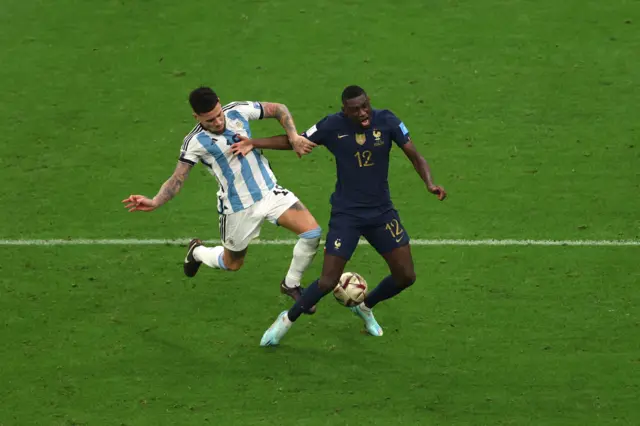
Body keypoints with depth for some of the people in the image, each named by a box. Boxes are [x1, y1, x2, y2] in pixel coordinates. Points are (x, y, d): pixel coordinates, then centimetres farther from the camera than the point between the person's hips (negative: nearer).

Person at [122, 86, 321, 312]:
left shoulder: (238, 111, -8)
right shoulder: (195, 143, -18)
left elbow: (279, 109, 5)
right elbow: (177, 179, -18)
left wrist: (293, 137, -9)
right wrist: (155, 202, -35)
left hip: (270, 191, 3)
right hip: (238, 207, -3)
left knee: (312, 233, -15)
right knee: (232, 264, 14)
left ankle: (291, 284, 10)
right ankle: (197, 252, 49)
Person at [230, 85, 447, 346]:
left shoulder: (386, 121, -10)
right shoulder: (332, 126, -13)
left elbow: (415, 156, -7)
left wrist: (430, 184, -25)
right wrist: (254, 143, -9)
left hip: (382, 212, 3)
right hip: (346, 214, -3)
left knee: (406, 276, 2)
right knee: (328, 281, -9)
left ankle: (365, 307, 31)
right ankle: (287, 320, 17)